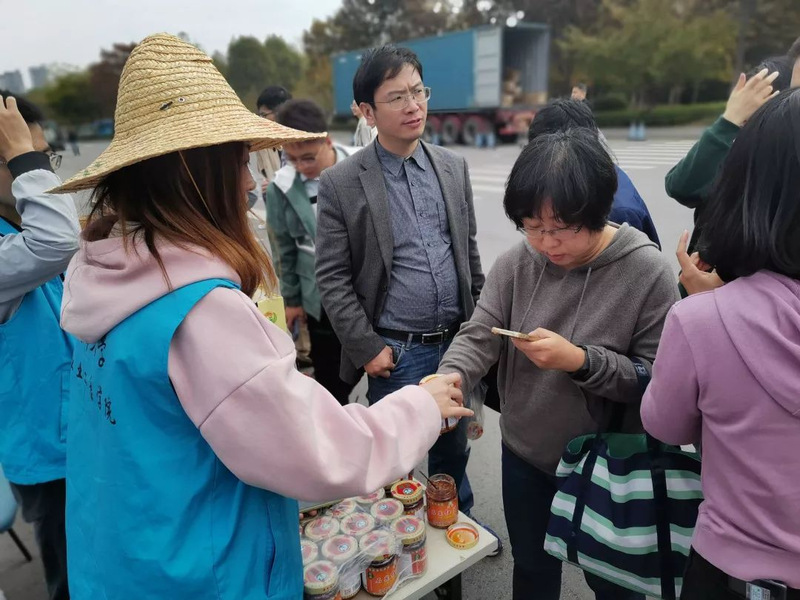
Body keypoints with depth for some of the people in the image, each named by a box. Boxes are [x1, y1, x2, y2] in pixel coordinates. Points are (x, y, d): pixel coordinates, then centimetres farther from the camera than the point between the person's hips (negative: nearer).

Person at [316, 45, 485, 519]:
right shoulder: (341, 183, -9)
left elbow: (470, 251, 11)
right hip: (396, 353, -4)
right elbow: (332, 279, -8)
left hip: (456, 341, 5)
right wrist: (367, 349, -11)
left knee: (454, 448, 23)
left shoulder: (454, 167, 5)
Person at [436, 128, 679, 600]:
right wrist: (451, 378, -32)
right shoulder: (516, 264, -11)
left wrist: (581, 361, -32)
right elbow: (478, 336, -13)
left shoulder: (648, 272, -20)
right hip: (524, 457, 3)